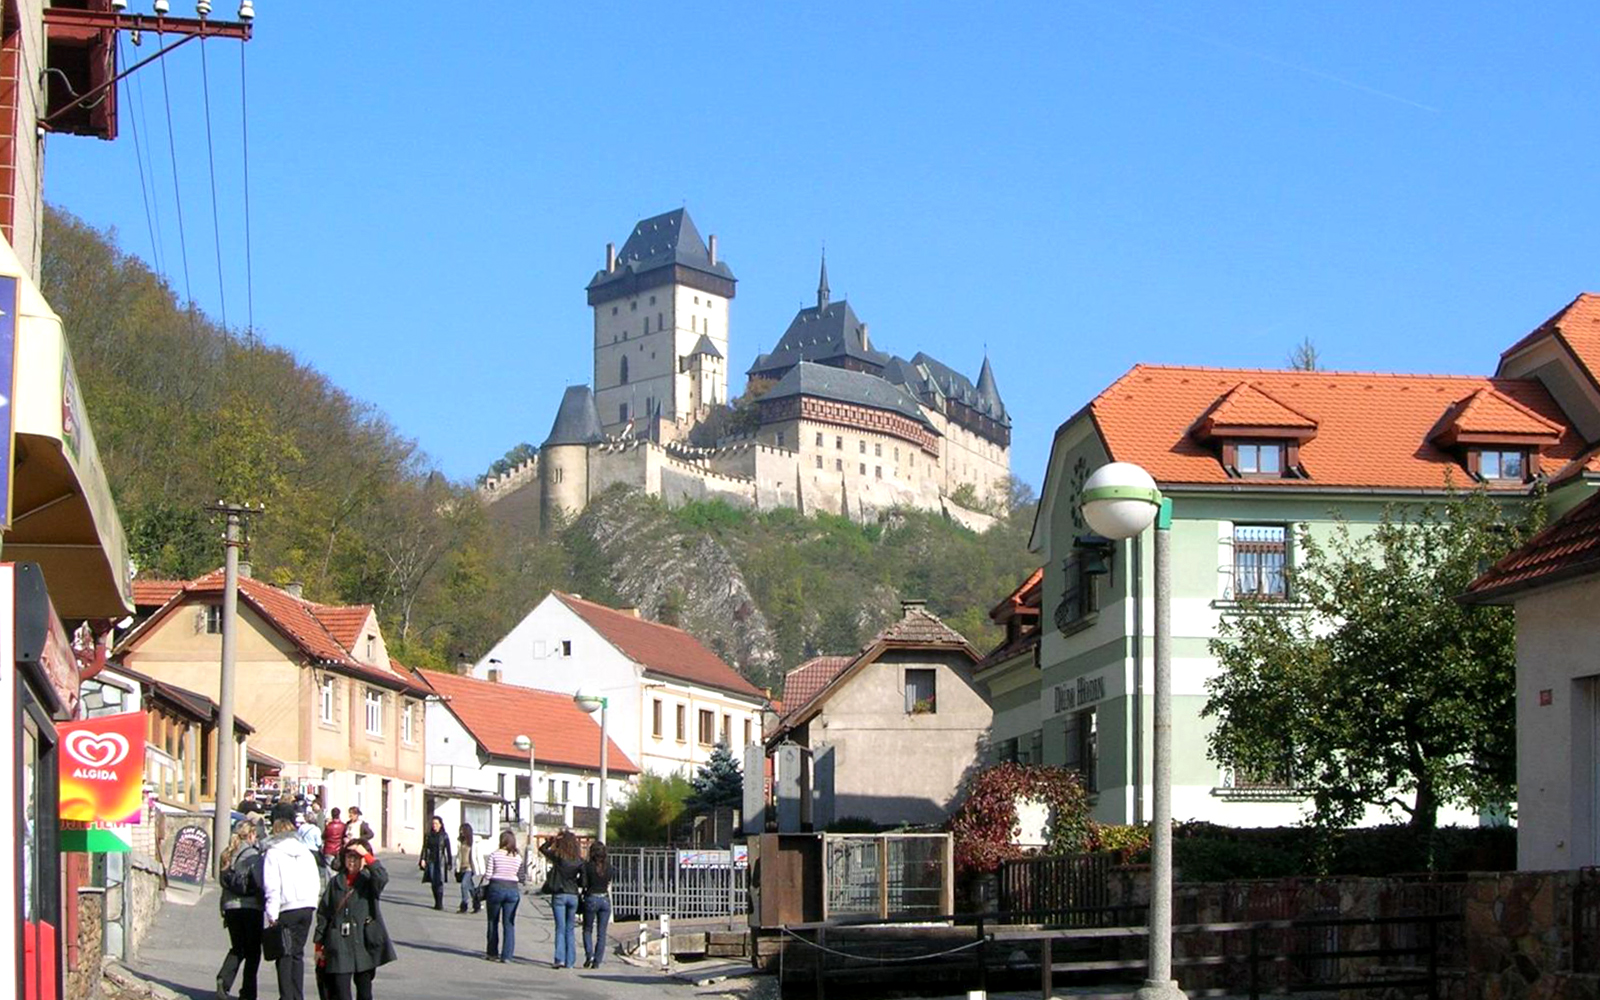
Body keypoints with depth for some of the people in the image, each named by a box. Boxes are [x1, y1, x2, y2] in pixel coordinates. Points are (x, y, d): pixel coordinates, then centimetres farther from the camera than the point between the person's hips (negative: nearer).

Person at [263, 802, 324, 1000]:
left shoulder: (274, 852, -6)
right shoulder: (304, 850, 11)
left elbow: (272, 887, -11)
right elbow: (316, 881, 11)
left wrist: (272, 914, -10)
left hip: (287, 909, -5)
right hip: (307, 908, 5)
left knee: (284, 955, 0)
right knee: (298, 954, 13)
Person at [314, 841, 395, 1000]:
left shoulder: (369, 881, 2)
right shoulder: (336, 882, 8)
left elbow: (382, 878, -23)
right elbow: (323, 913, 10)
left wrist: (367, 855, -20)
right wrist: (319, 944, 7)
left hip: (364, 942, -1)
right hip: (339, 944, 1)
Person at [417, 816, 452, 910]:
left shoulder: (444, 836, 0)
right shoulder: (429, 835, 8)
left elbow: (448, 850, 1)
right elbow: (425, 848, 8)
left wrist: (449, 864, -1)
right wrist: (423, 859, -6)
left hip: (440, 861, -3)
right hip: (431, 860, 3)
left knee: (439, 882, -11)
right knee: (433, 883, 3)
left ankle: (440, 904, -11)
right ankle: (437, 903, 13)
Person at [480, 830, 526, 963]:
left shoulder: (494, 854, -6)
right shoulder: (518, 857, 2)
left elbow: (488, 875, -8)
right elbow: (522, 877, 2)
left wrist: (483, 876, 13)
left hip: (496, 888, -2)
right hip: (512, 890, 2)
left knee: (493, 922, 13)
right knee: (509, 924, 5)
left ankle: (492, 953, 18)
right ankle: (506, 955, 1)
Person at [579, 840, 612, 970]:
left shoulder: (587, 866, -9)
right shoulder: (608, 866, 3)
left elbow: (583, 883, -12)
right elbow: (609, 884, 8)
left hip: (591, 898, -3)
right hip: (605, 899, 3)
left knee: (587, 930, 13)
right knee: (601, 933, 7)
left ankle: (589, 955, -7)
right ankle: (597, 961, 4)